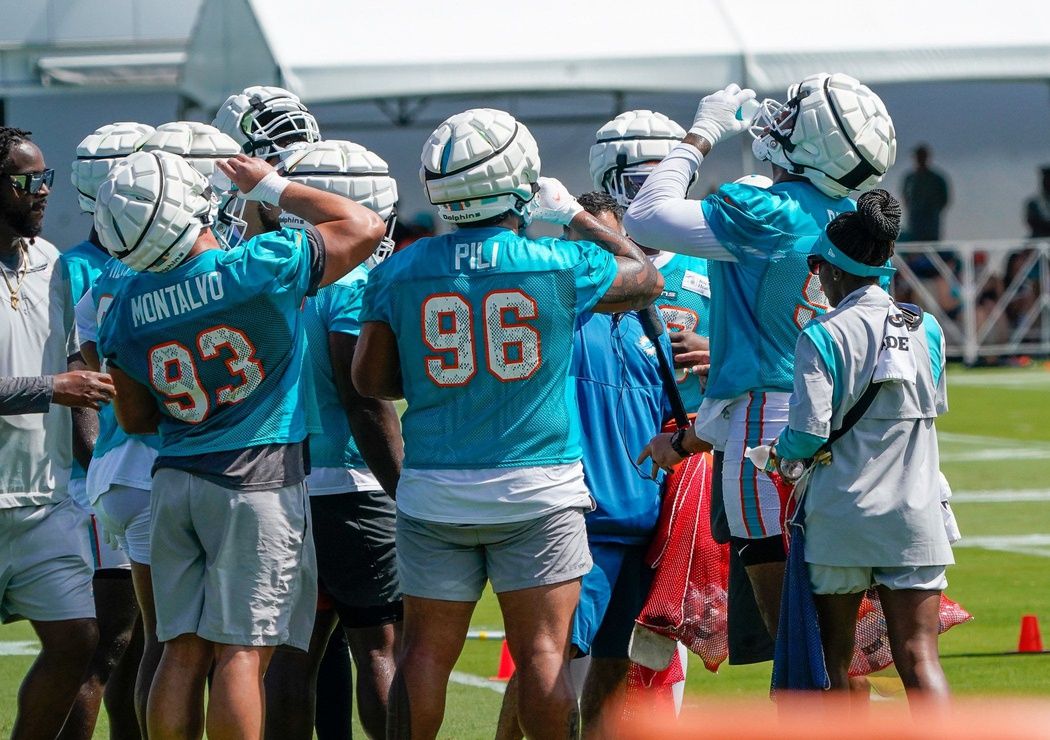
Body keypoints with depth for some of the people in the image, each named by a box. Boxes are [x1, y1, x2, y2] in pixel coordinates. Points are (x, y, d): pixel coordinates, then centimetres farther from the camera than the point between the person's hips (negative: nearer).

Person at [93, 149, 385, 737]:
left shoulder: (127, 308, 1)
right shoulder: (261, 269, -14)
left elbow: (136, 419, 12)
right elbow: (364, 227, -2)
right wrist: (273, 187, 6)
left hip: (176, 479, 5)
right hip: (259, 479, -5)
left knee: (185, 651, 8)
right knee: (242, 652, -4)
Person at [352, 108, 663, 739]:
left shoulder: (401, 272, -2)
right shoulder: (562, 265, -7)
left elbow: (370, 378, 3)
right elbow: (646, 279, 13)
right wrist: (576, 216, 21)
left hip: (434, 491, 2)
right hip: (538, 487, -2)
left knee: (427, 651, 9)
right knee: (544, 650, 1)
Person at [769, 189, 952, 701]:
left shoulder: (823, 336, -9)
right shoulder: (926, 330, 5)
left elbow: (809, 433, -14)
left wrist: (780, 451, 7)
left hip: (840, 519, -3)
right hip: (914, 520, 3)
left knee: (834, 657, 10)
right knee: (918, 657, -1)